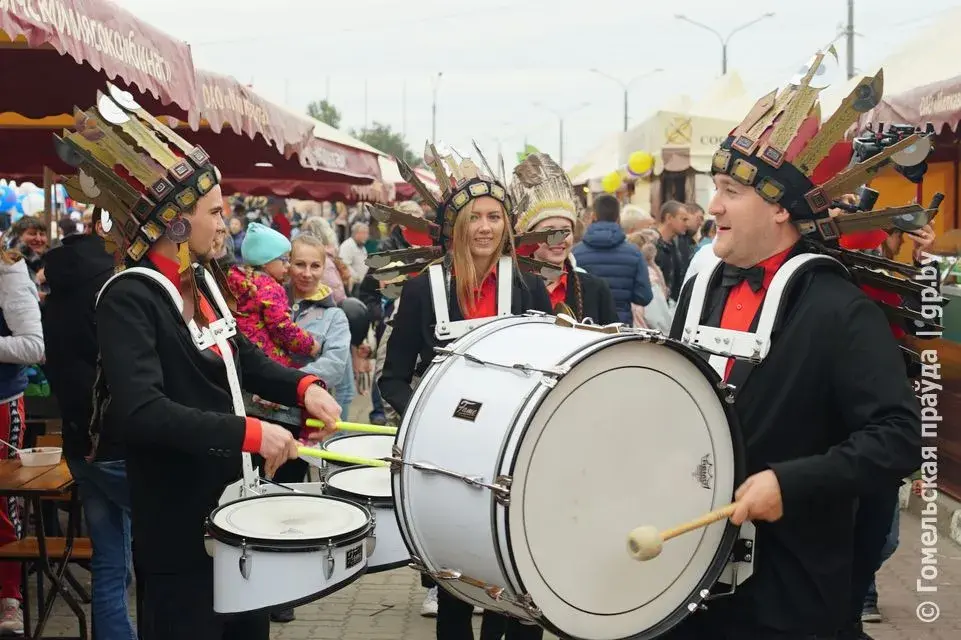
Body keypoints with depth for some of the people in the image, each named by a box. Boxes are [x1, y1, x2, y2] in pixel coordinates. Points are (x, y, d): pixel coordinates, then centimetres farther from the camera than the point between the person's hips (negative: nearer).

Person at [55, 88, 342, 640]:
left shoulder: (202, 281, 7)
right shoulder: (128, 300, -20)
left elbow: (242, 357, 18)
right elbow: (140, 412, -32)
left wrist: (302, 386, -1)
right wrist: (249, 432, -33)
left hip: (237, 502, 9)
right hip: (179, 528, -9)